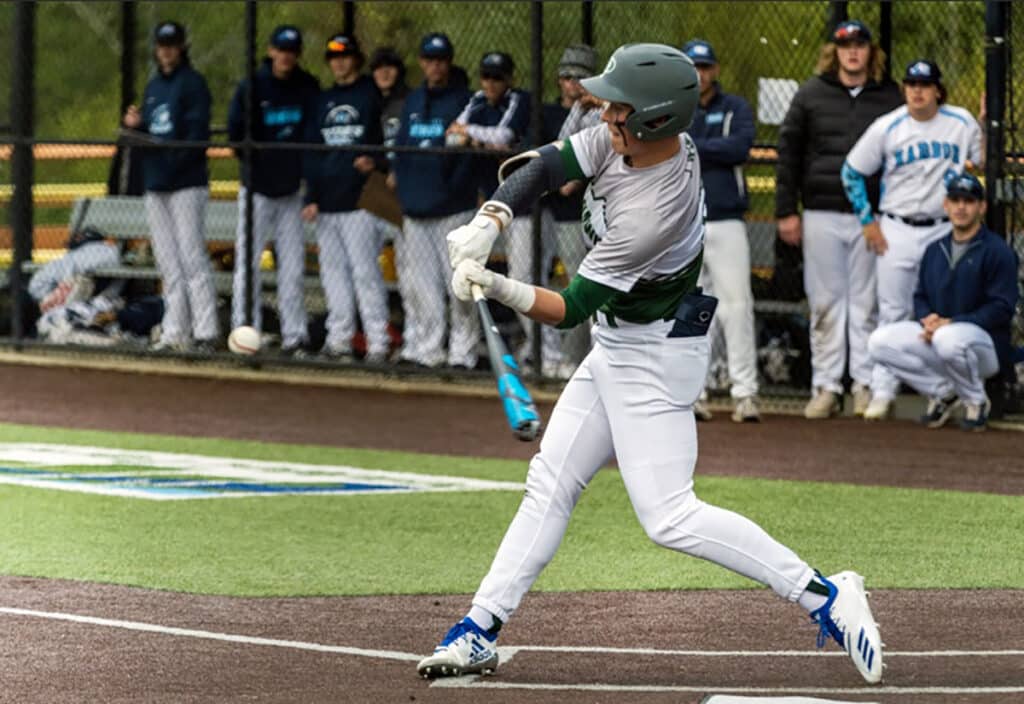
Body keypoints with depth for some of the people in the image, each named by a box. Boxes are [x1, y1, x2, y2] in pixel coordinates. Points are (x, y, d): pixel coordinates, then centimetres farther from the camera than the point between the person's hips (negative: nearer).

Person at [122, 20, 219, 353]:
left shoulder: (193, 83, -4)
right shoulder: (153, 86, 19)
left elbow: (197, 134, -12)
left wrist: (173, 161, -22)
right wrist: (134, 124, 0)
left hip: (187, 184, -8)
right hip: (155, 184, 8)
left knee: (192, 257, -12)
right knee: (168, 263, 8)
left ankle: (205, 333, -14)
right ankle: (175, 332, 10)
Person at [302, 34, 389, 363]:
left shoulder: (371, 95, 2)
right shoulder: (323, 101, 18)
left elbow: (382, 141, -3)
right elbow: (312, 151, 17)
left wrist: (372, 160, -23)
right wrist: (311, 197, 8)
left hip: (359, 198, -6)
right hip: (326, 200, 6)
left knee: (364, 270, -10)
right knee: (333, 271, 7)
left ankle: (378, 342, -9)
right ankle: (339, 339, 11)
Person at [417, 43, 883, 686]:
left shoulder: (652, 214, -31)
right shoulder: (625, 137, -9)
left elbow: (570, 309, -25)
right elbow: (547, 167, -3)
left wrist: (499, 289, -36)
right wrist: (488, 223, -18)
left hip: (653, 357, -10)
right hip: (617, 348, 10)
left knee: (669, 517, -13)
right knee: (551, 483, 12)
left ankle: (823, 596, -12)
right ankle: (481, 631, 18)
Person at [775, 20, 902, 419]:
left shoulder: (890, 98, 6)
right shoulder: (811, 95, 6)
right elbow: (788, 153, 7)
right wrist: (786, 211, 2)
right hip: (822, 214, 0)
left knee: (866, 304, 2)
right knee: (825, 304, 2)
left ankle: (867, 385, 8)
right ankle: (826, 387, 5)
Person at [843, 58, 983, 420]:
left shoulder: (962, 124, 0)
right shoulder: (887, 127, -2)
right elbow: (852, 172, 5)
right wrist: (868, 221, 2)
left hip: (945, 232, 0)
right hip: (897, 232, 0)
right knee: (893, 313, 2)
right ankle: (883, 392, 8)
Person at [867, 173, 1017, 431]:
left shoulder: (997, 250, -7)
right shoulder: (934, 250, 15)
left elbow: (1001, 309, -13)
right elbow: (920, 297, 19)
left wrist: (951, 323, -21)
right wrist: (927, 319, -7)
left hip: (988, 346, -6)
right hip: (933, 335, 6)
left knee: (948, 339, -41)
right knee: (880, 342, -15)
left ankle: (976, 402, -10)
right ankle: (944, 393, 1)